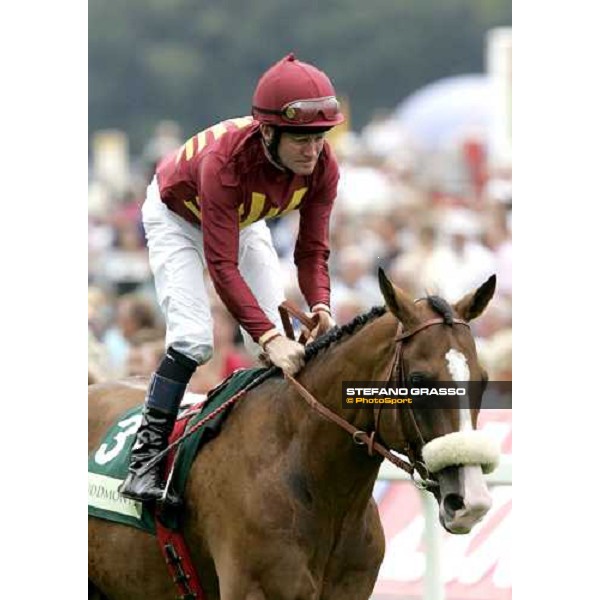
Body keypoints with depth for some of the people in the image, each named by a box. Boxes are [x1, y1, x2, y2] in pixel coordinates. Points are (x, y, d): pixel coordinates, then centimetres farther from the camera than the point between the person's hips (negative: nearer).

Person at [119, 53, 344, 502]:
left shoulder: (321, 166, -28)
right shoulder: (225, 161, -44)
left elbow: (313, 249, -21)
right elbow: (221, 264, -44)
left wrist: (320, 305, -42)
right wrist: (268, 336, -53)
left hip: (244, 221, 6)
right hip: (178, 216, -5)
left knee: (283, 345, -6)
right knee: (193, 338, -21)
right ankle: (146, 457, -15)